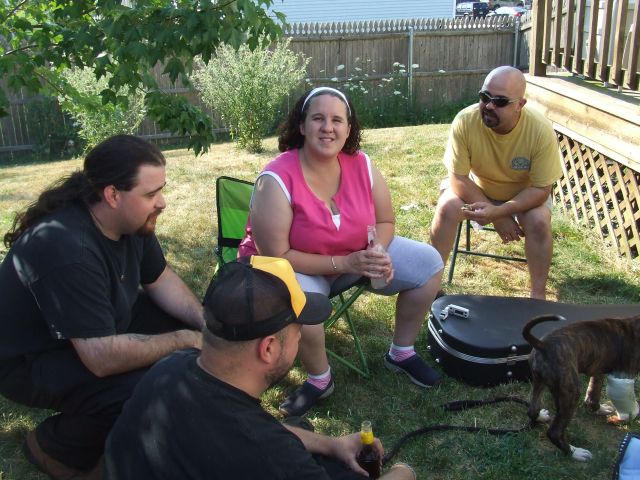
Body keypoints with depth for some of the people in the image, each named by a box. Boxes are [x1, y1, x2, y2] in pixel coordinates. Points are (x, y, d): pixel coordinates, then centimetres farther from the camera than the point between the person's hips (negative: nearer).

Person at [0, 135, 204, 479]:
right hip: (30, 362, -8)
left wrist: (207, 322, -13)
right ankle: (56, 447, 0)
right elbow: (103, 358, -38)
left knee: (183, 322, -3)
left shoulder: (131, 219, -11)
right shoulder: (67, 249, -37)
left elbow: (160, 280, 4)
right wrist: (186, 341, -27)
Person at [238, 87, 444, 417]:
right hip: (293, 267, -5)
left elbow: (385, 221, 1)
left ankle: (401, 353, 17)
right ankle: (320, 380, -6)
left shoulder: (361, 165, -12)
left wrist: (377, 253, -22)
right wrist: (344, 263, -28)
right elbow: (276, 256, -25)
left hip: (357, 254, 6)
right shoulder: (277, 180, -26)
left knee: (428, 263, -2)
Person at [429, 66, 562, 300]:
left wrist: (498, 211, -35)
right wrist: (498, 218, -25)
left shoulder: (541, 131, -28)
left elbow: (541, 189, -21)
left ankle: (538, 296, -8)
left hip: (524, 193, 0)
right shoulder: (465, 121, -28)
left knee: (539, 222, -28)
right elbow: (458, 178, -20)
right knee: (446, 209, -26)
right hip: (475, 188, 1)